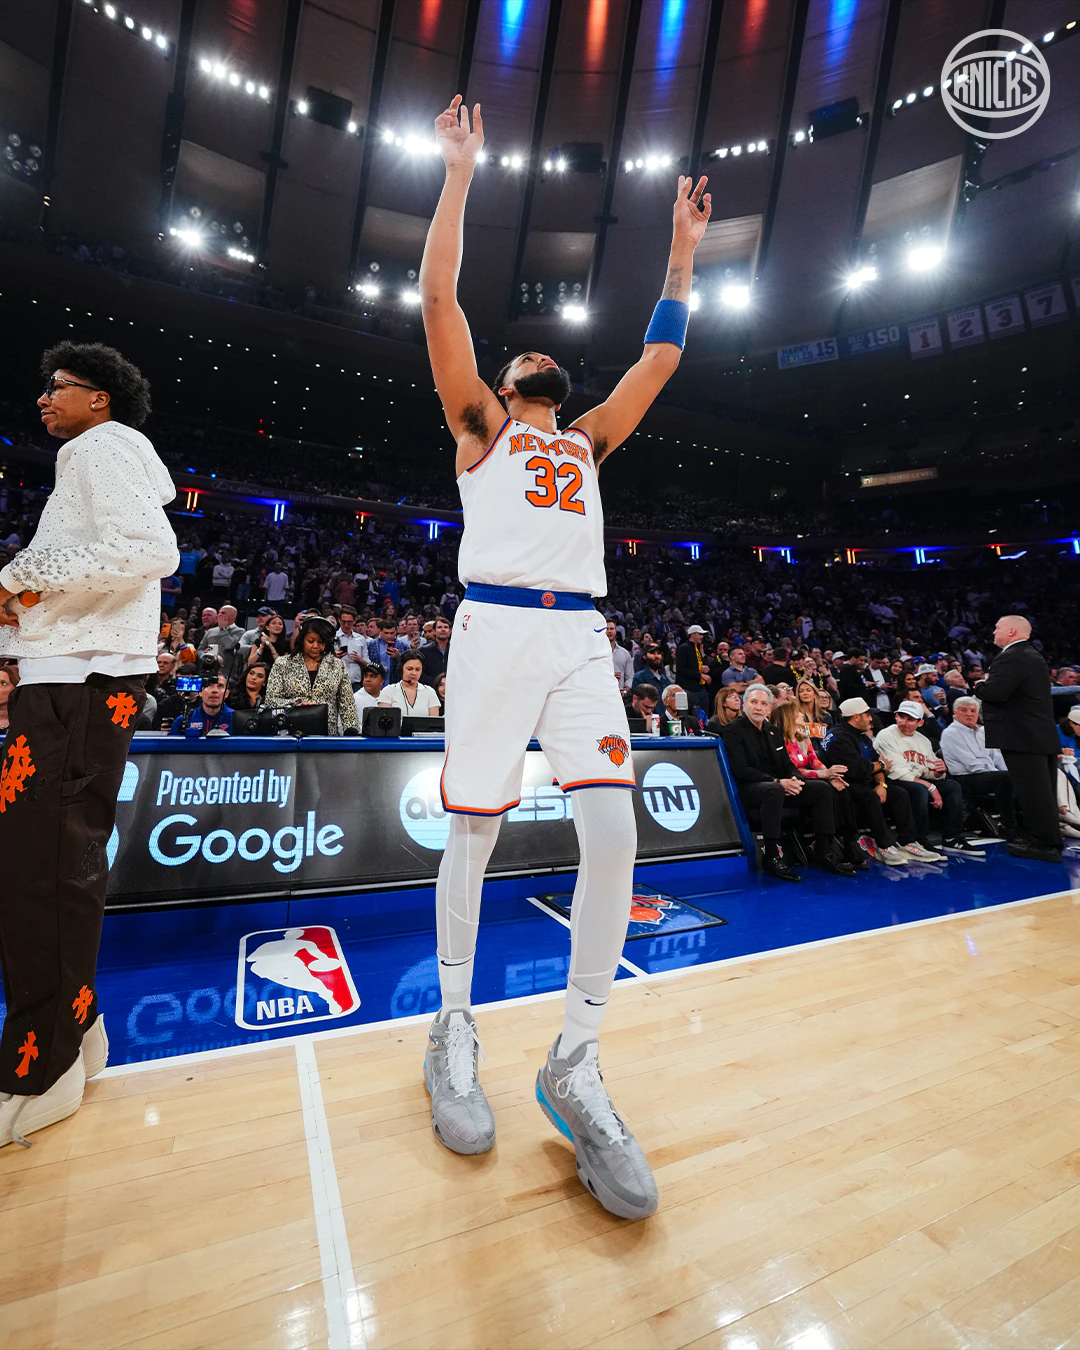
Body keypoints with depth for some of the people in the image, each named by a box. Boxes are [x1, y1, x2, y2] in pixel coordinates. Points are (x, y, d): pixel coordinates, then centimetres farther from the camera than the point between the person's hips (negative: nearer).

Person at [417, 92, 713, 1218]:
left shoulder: (586, 441, 29)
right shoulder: (481, 428, 19)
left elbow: (661, 356, 31)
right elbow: (439, 300, 12)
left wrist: (683, 247, 36)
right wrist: (460, 173, 18)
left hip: (581, 638, 4)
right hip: (496, 629, -3)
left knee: (614, 833, -11)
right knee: (471, 833, 0)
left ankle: (573, 1064, 3)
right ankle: (453, 1024, 22)